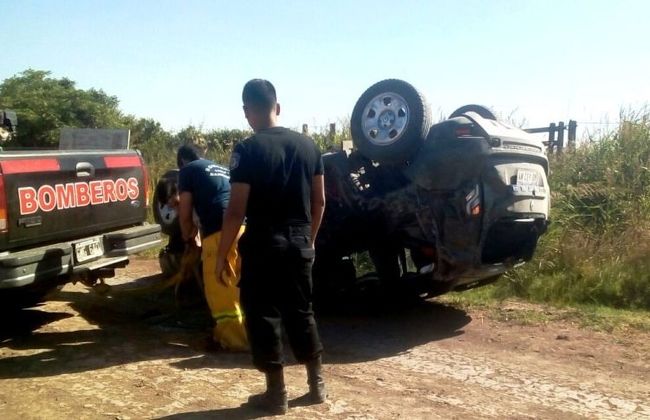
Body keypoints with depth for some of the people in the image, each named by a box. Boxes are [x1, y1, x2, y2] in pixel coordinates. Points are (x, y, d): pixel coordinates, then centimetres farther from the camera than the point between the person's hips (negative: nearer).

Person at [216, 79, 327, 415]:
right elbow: (319, 202, 9)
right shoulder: (308, 145, 5)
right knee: (301, 312, 17)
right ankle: (316, 385, 25)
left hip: (263, 246, -5)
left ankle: (276, 394, 14)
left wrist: (221, 255, -6)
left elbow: (236, 210, -14)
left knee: (263, 317, 7)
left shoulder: (248, 150, -12)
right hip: (299, 244, 6)